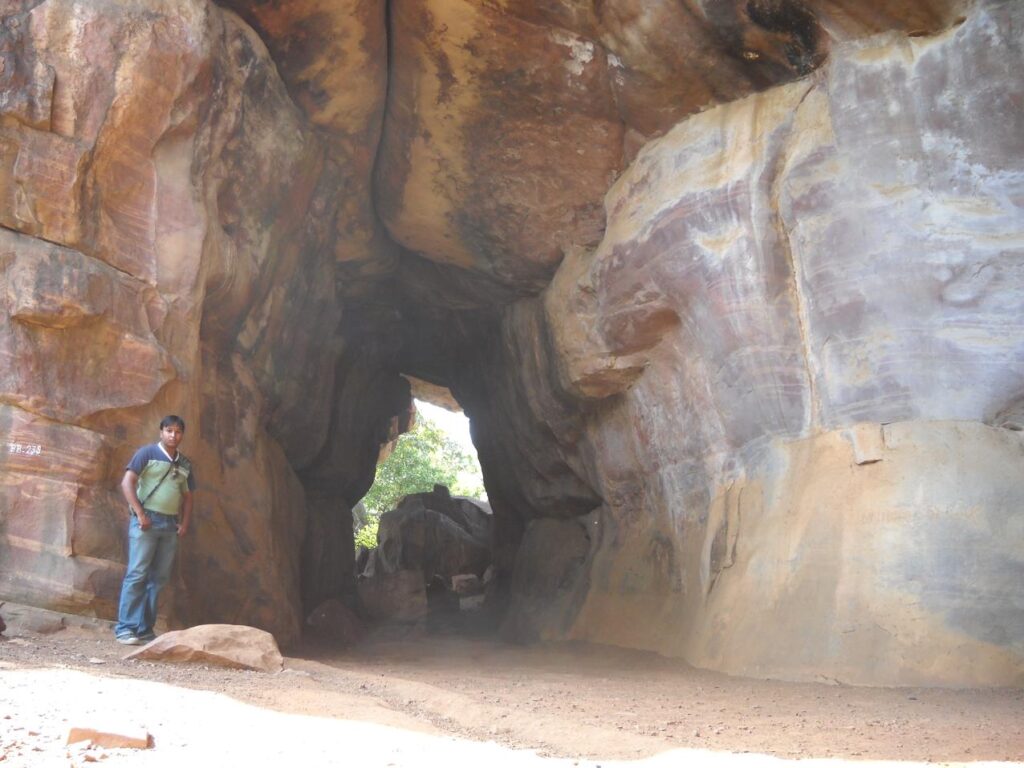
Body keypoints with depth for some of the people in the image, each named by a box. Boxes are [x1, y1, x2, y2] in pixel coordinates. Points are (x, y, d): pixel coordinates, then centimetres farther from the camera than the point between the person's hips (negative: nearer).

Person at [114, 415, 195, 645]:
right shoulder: (147, 453, 0)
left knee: (159, 578, 6)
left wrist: (184, 523, 7)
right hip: (147, 520, -6)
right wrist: (140, 514, -13)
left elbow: (187, 496, 21)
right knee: (137, 574, -9)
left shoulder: (185, 464, 15)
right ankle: (125, 628, -6)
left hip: (170, 525, 6)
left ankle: (145, 629, 12)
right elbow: (127, 483, -6)